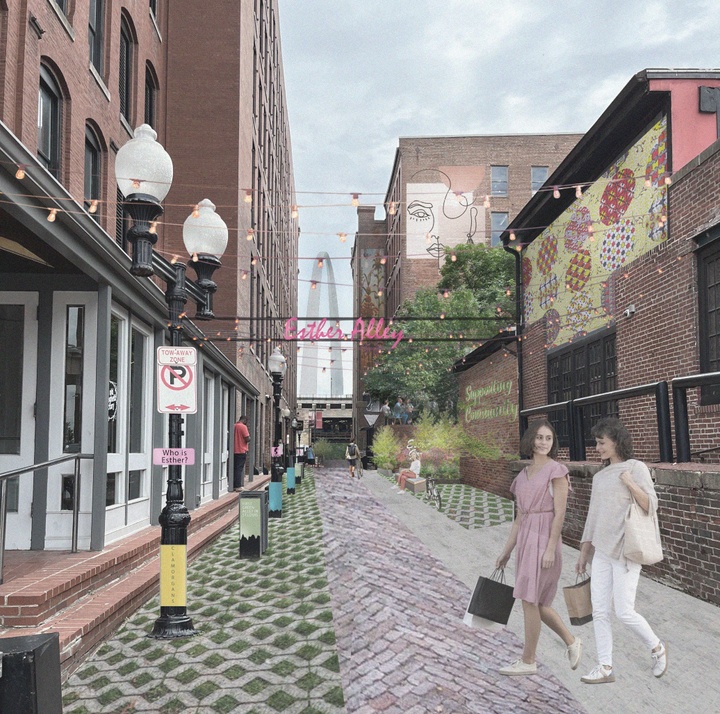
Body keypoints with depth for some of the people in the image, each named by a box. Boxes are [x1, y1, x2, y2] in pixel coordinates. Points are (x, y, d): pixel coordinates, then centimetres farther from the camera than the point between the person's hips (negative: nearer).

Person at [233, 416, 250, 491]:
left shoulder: (234, 426, 9)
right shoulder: (243, 426, -13)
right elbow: (247, 439, -16)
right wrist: (249, 436, 4)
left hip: (234, 451, 7)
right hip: (241, 451, -7)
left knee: (234, 469, 11)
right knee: (239, 469, -5)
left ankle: (233, 486, 13)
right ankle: (238, 486, -6)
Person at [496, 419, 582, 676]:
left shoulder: (556, 471, -7)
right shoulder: (524, 475, 14)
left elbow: (560, 513, -12)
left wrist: (550, 549, -18)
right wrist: (507, 551, 15)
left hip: (544, 539, -7)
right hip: (525, 538, 8)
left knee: (529, 600, -4)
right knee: (536, 602, 11)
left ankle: (527, 661, 8)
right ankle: (571, 641, 29)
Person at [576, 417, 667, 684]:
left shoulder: (636, 468, -5)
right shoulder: (600, 477, 13)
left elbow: (650, 506, -12)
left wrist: (630, 483, -25)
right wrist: (583, 553, 15)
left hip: (625, 551, -6)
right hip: (602, 551, 6)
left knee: (624, 612, -5)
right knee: (599, 611, 3)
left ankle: (656, 647, 21)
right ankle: (605, 667, 11)